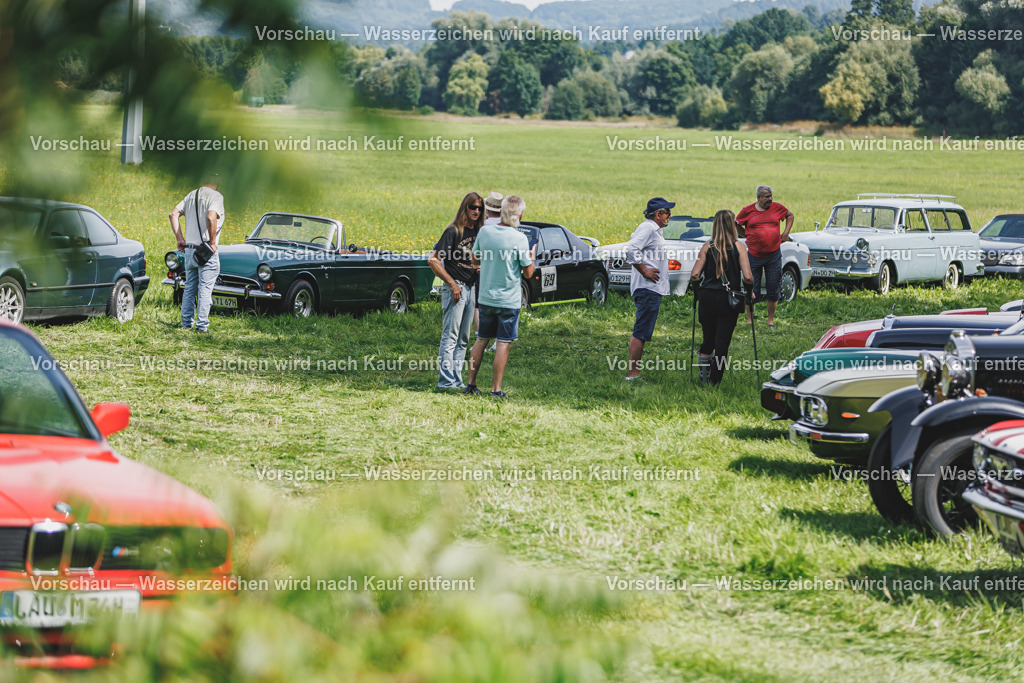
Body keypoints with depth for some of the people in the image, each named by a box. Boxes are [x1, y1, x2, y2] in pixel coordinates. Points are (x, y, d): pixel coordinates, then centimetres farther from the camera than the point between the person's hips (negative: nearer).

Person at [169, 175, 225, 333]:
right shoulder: (216, 196, -11)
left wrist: (180, 239, 8)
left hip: (189, 249, 7)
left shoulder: (192, 195, 12)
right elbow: (211, 217, -28)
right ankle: (202, 325, -2)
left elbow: (174, 214, 8)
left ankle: (186, 323, 17)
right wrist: (212, 242, -19)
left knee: (189, 288, 14)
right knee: (205, 289, -2)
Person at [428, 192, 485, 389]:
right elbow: (433, 260, -14)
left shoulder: (478, 232, 11)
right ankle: (446, 380, -8)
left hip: (471, 289, 7)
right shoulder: (453, 231, -9)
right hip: (455, 288, -7)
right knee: (450, 336, -8)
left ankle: (456, 379, 14)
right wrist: (452, 284, -15)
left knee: (463, 339, 9)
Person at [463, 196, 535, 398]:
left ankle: (471, 383, 18)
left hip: (486, 298, 4)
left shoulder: (485, 232, -3)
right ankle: (496, 389, 2)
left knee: (481, 340, 15)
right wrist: (531, 256, 10)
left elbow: (475, 259, 11)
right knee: (503, 344, 1)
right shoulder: (520, 239, -16)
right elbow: (528, 273, -8)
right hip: (509, 299, -4)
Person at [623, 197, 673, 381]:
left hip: (652, 289, 11)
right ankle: (632, 373, -10)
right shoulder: (648, 228, -12)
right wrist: (644, 271, -20)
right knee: (641, 333, -10)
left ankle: (634, 373, 15)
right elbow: (631, 249, -24)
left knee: (641, 333, 12)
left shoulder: (655, 230, 20)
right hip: (648, 288, -11)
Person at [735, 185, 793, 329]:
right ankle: (749, 320, 15)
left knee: (773, 288, 4)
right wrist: (747, 236, 4)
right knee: (752, 289, 3)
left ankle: (771, 321, 14)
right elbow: (736, 225, 13)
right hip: (754, 256, -1)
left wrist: (786, 233, 10)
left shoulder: (777, 207, 2)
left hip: (774, 255, 2)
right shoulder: (747, 211, -2)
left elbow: (790, 215, 20)